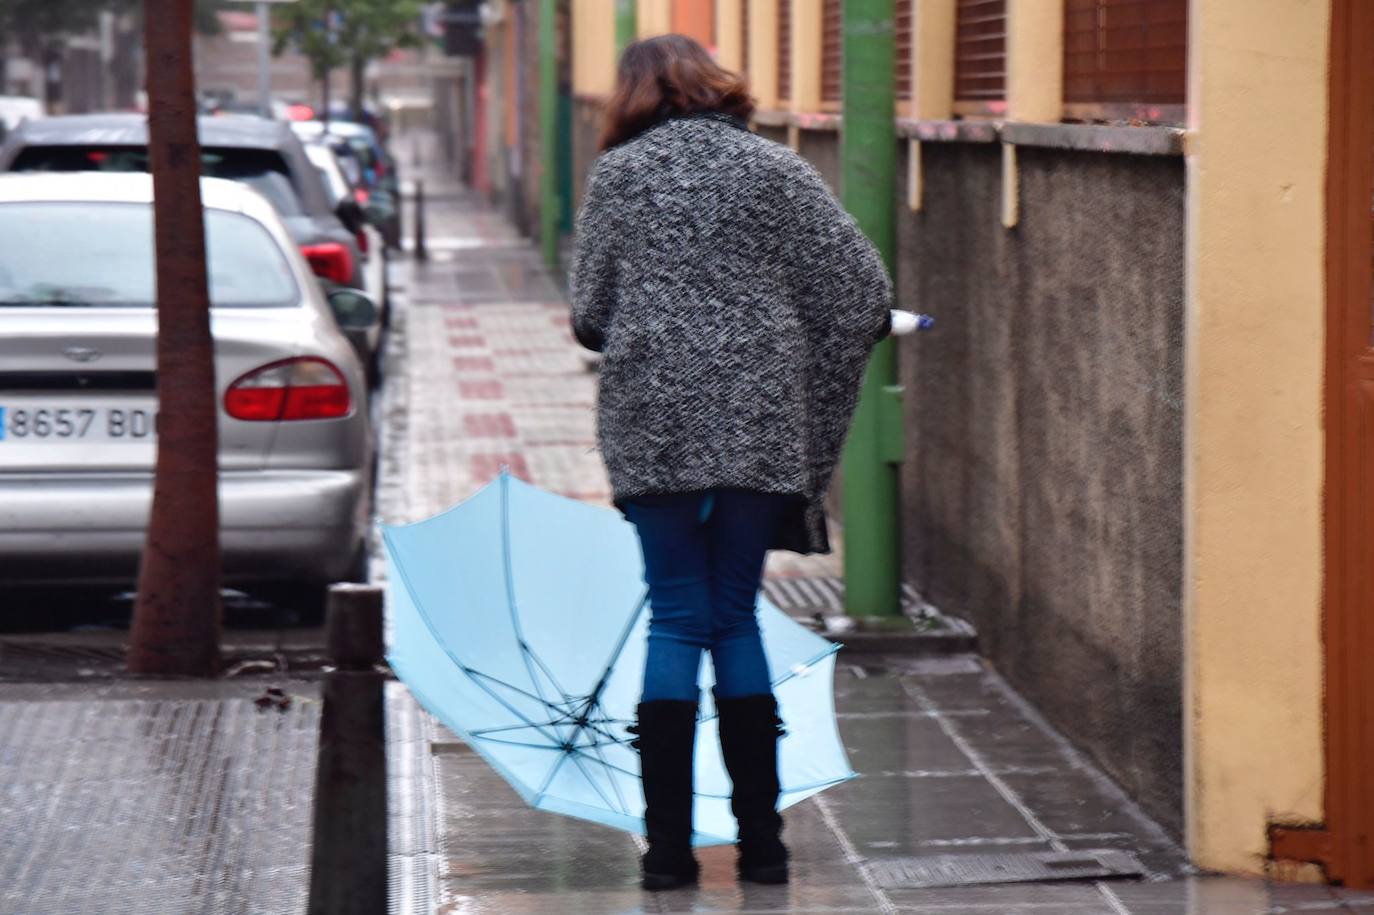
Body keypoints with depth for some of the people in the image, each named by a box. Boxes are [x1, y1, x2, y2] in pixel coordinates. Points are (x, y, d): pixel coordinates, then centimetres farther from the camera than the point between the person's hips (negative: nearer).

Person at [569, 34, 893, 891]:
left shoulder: (618, 173, 4)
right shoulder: (775, 168, 5)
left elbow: (591, 313, 2)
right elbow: (865, 285, 0)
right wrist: (815, 372, 15)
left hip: (651, 419, -1)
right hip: (760, 424, 1)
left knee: (678, 621, 3)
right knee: (737, 618, 9)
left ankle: (669, 847, -2)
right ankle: (761, 842, 8)